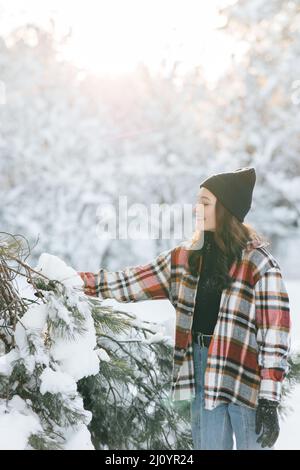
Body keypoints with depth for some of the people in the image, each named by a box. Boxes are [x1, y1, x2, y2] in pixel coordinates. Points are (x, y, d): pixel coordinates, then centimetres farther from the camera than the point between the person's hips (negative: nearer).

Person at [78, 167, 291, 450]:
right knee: (208, 445, 14)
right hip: (201, 367, 6)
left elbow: (275, 333, -13)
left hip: (246, 375, -5)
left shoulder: (259, 263, -11)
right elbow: (135, 280, 11)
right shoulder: (186, 256, 7)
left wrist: (269, 400, -17)